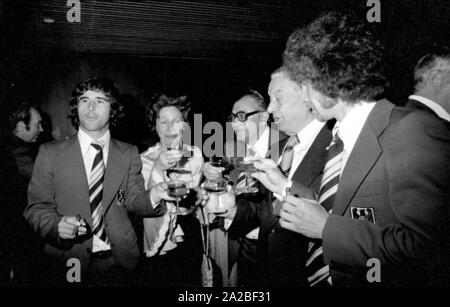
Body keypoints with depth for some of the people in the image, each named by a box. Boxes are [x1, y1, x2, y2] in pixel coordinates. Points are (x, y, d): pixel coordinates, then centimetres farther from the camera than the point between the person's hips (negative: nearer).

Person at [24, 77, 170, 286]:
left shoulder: (129, 154, 4)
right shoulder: (50, 153, -2)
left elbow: (133, 201, 1)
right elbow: (36, 208, -2)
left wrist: (153, 196, -21)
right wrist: (57, 224, -23)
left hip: (119, 261, 2)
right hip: (71, 263, -1)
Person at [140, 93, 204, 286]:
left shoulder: (195, 154, 0)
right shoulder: (146, 159, -10)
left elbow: (195, 198, 5)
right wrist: (158, 168, -37)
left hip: (190, 241, 3)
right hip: (158, 244, -3)